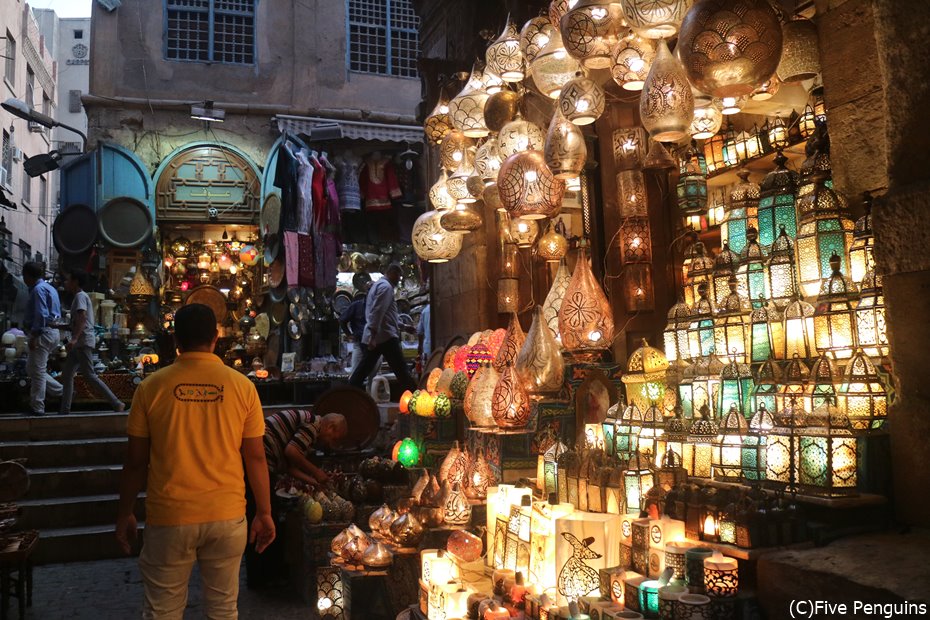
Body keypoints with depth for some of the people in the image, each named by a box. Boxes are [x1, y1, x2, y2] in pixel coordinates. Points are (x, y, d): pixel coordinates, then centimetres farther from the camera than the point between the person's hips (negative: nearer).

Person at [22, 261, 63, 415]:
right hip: (52, 332, 10)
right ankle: (61, 391, 15)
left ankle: (37, 408, 2)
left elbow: (41, 315, -21)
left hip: (43, 333, -10)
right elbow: (55, 312, 19)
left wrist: (34, 336, -20)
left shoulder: (38, 289, -13)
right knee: (31, 368, 18)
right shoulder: (48, 287, 17)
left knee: (37, 371, -3)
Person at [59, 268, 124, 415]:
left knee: (89, 376, -10)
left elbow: (82, 317, -25)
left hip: (83, 342, -10)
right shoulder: (81, 296, 21)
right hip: (79, 343, 10)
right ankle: (65, 410, 11)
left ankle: (117, 404, -10)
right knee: (66, 374, 9)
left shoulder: (80, 296, -10)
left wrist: (74, 338, -34)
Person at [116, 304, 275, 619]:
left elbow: (136, 462, 0)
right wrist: (264, 513, 7)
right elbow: (255, 457, -2)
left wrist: (124, 513, 13)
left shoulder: (151, 387, -5)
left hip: (169, 517, 0)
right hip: (227, 515, 1)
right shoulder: (242, 386, -5)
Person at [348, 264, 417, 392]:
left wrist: (401, 327, 29)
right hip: (385, 336, -9)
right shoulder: (386, 286, -9)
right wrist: (373, 336, -26)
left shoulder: (377, 285, 23)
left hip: (375, 336, 10)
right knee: (400, 369, -5)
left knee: (363, 369, 8)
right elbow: (377, 312, -20)